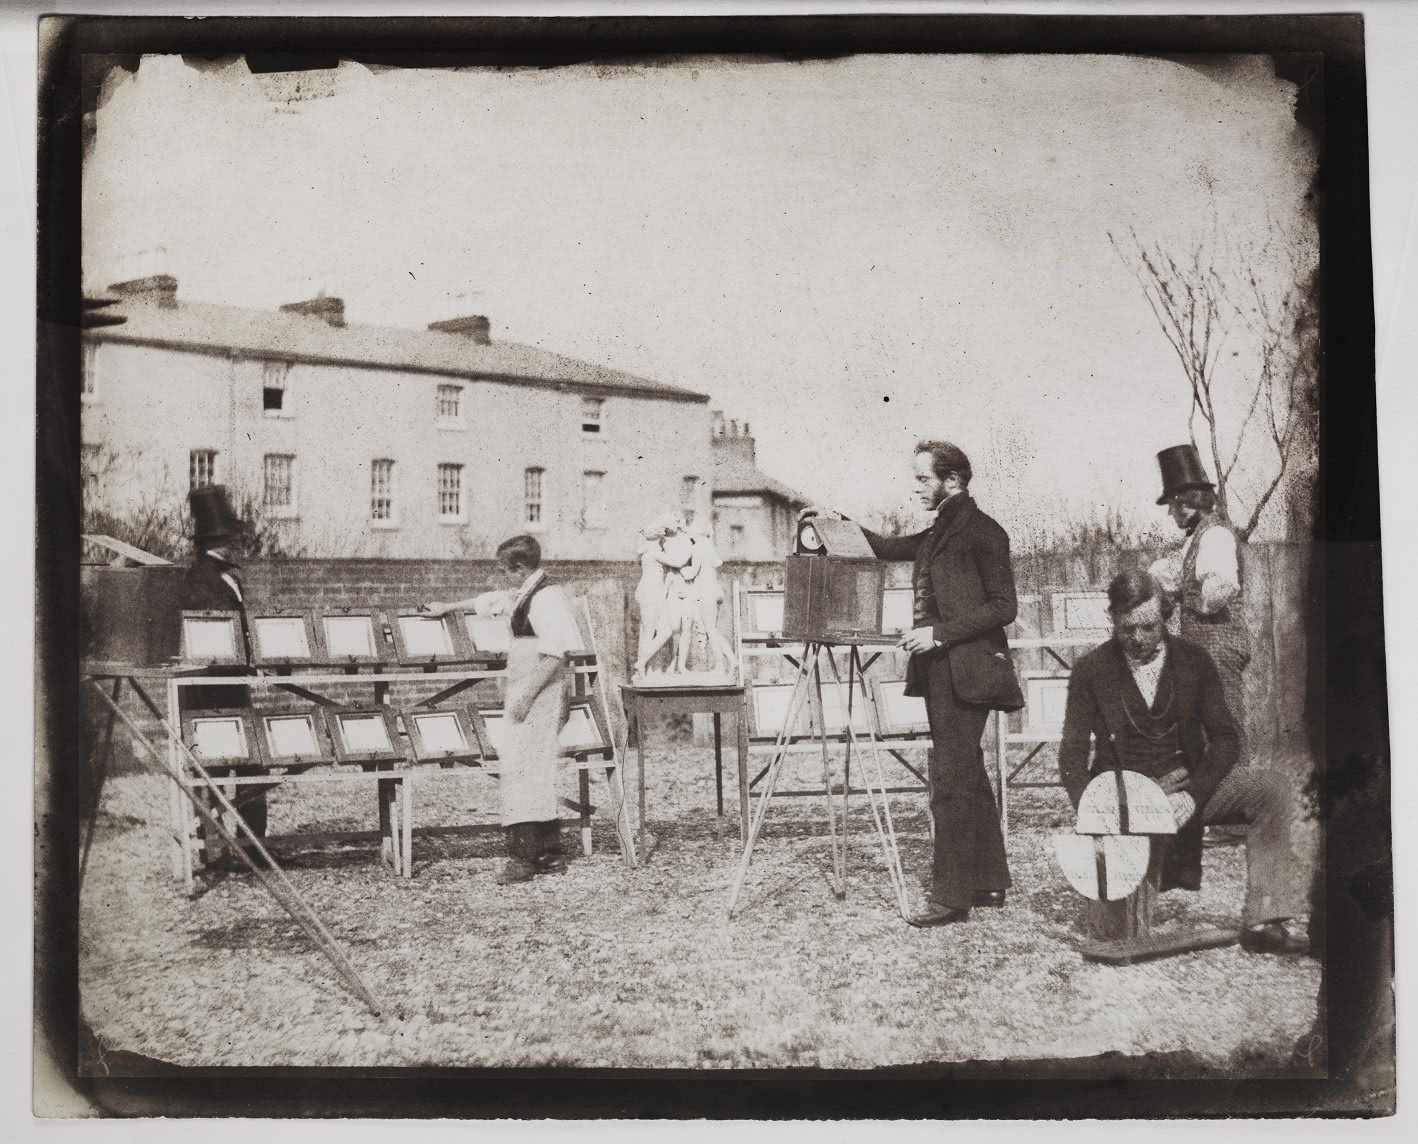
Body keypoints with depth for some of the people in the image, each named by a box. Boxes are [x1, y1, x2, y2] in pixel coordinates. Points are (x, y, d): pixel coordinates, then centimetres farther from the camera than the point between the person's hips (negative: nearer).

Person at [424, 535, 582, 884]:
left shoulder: (546, 598, -16)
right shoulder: (523, 596, 14)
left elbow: (554, 655, -22)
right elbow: (489, 601, 33)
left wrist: (525, 695, -21)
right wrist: (448, 607, 42)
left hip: (540, 696, -10)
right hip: (528, 695, 10)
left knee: (521, 770, -13)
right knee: (536, 771, 10)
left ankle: (523, 857, -12)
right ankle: (550, 854, 14)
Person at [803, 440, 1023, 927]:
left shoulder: (981, 532, -10)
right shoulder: (939, 533, 16)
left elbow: (1003, 606, -13)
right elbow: (888, 548, 23)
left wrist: (941, 632, -18)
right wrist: (841, 523, 9)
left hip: (965, 673, -9)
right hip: (940, 672, 9)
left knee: (951, 781, -9)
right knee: (969, 777, 13)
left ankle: (951, 896, -6)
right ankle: (989, 882, 22)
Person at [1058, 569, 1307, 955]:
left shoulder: (1193, 661, 5)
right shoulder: (1091, 670, 0)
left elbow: (1224, 737, 2)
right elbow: (1073, 752, -1)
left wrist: (1193, 794, -17)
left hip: (1189, 787, 3)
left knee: (1271, 789, -24)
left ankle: (1264, 923, -25)